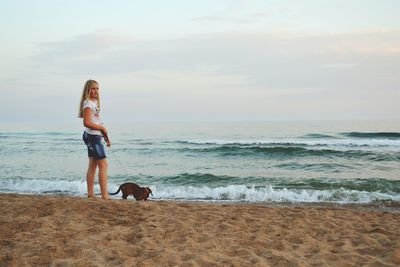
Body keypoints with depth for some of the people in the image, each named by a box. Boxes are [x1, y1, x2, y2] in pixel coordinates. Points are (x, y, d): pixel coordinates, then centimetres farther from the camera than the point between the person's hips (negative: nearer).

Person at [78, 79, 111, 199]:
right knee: (103, 165, -9)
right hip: (93, 136, -10)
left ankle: (90, 194, 18)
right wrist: (102, 128, -13)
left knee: (93, 165, 12)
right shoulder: (88, 103, -14)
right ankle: (105, 196, -7)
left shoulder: (94, 102, 16)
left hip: (95, 136, 10)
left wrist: (106, 137, 15)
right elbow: (87, 123, -23)